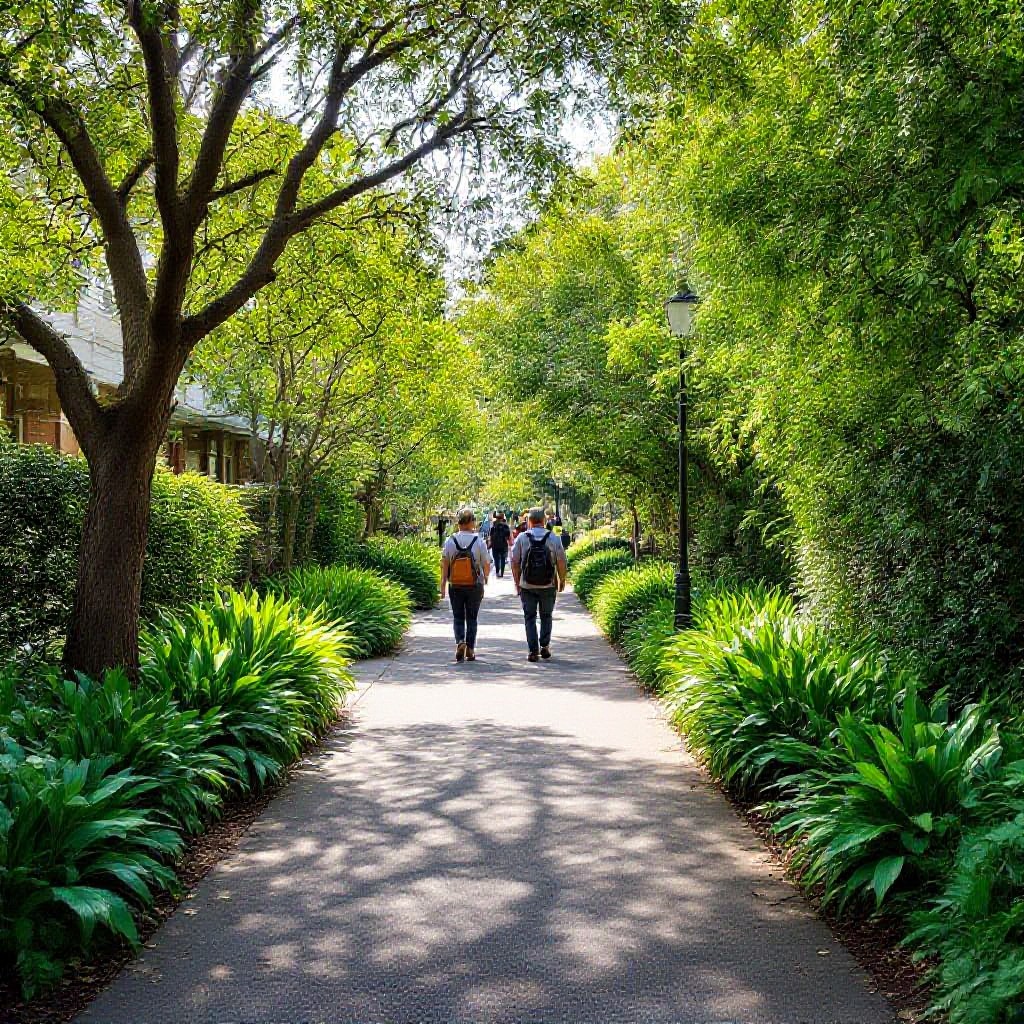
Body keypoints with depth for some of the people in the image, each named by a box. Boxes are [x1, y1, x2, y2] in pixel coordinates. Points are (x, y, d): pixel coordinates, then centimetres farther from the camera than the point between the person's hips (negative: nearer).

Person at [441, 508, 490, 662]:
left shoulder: (450, 541, -5)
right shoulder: (479, 542, -8)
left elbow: (444, 564, -3)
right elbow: (486, 565, -2)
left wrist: (443, 585, 3)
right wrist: (486, 577, 19)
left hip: (455, 586, 1)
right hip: (475, 586, -1)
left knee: (458, 617, 11)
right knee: (472, 618, 10)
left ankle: (460, 641, -11)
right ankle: (470, 650, 8)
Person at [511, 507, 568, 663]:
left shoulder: (521, 538, -4)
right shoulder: (553, 538, -4)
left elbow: (515, 562, -3)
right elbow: (561, 562, -4)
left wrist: (517, 582, 8)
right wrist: (562, 580, 11)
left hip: (527, 586, -1)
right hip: (548, 586, 1)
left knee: (530, 618, 6)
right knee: (546, 616, 17)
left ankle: (533, 651, 1)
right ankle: (545, 646, 10)